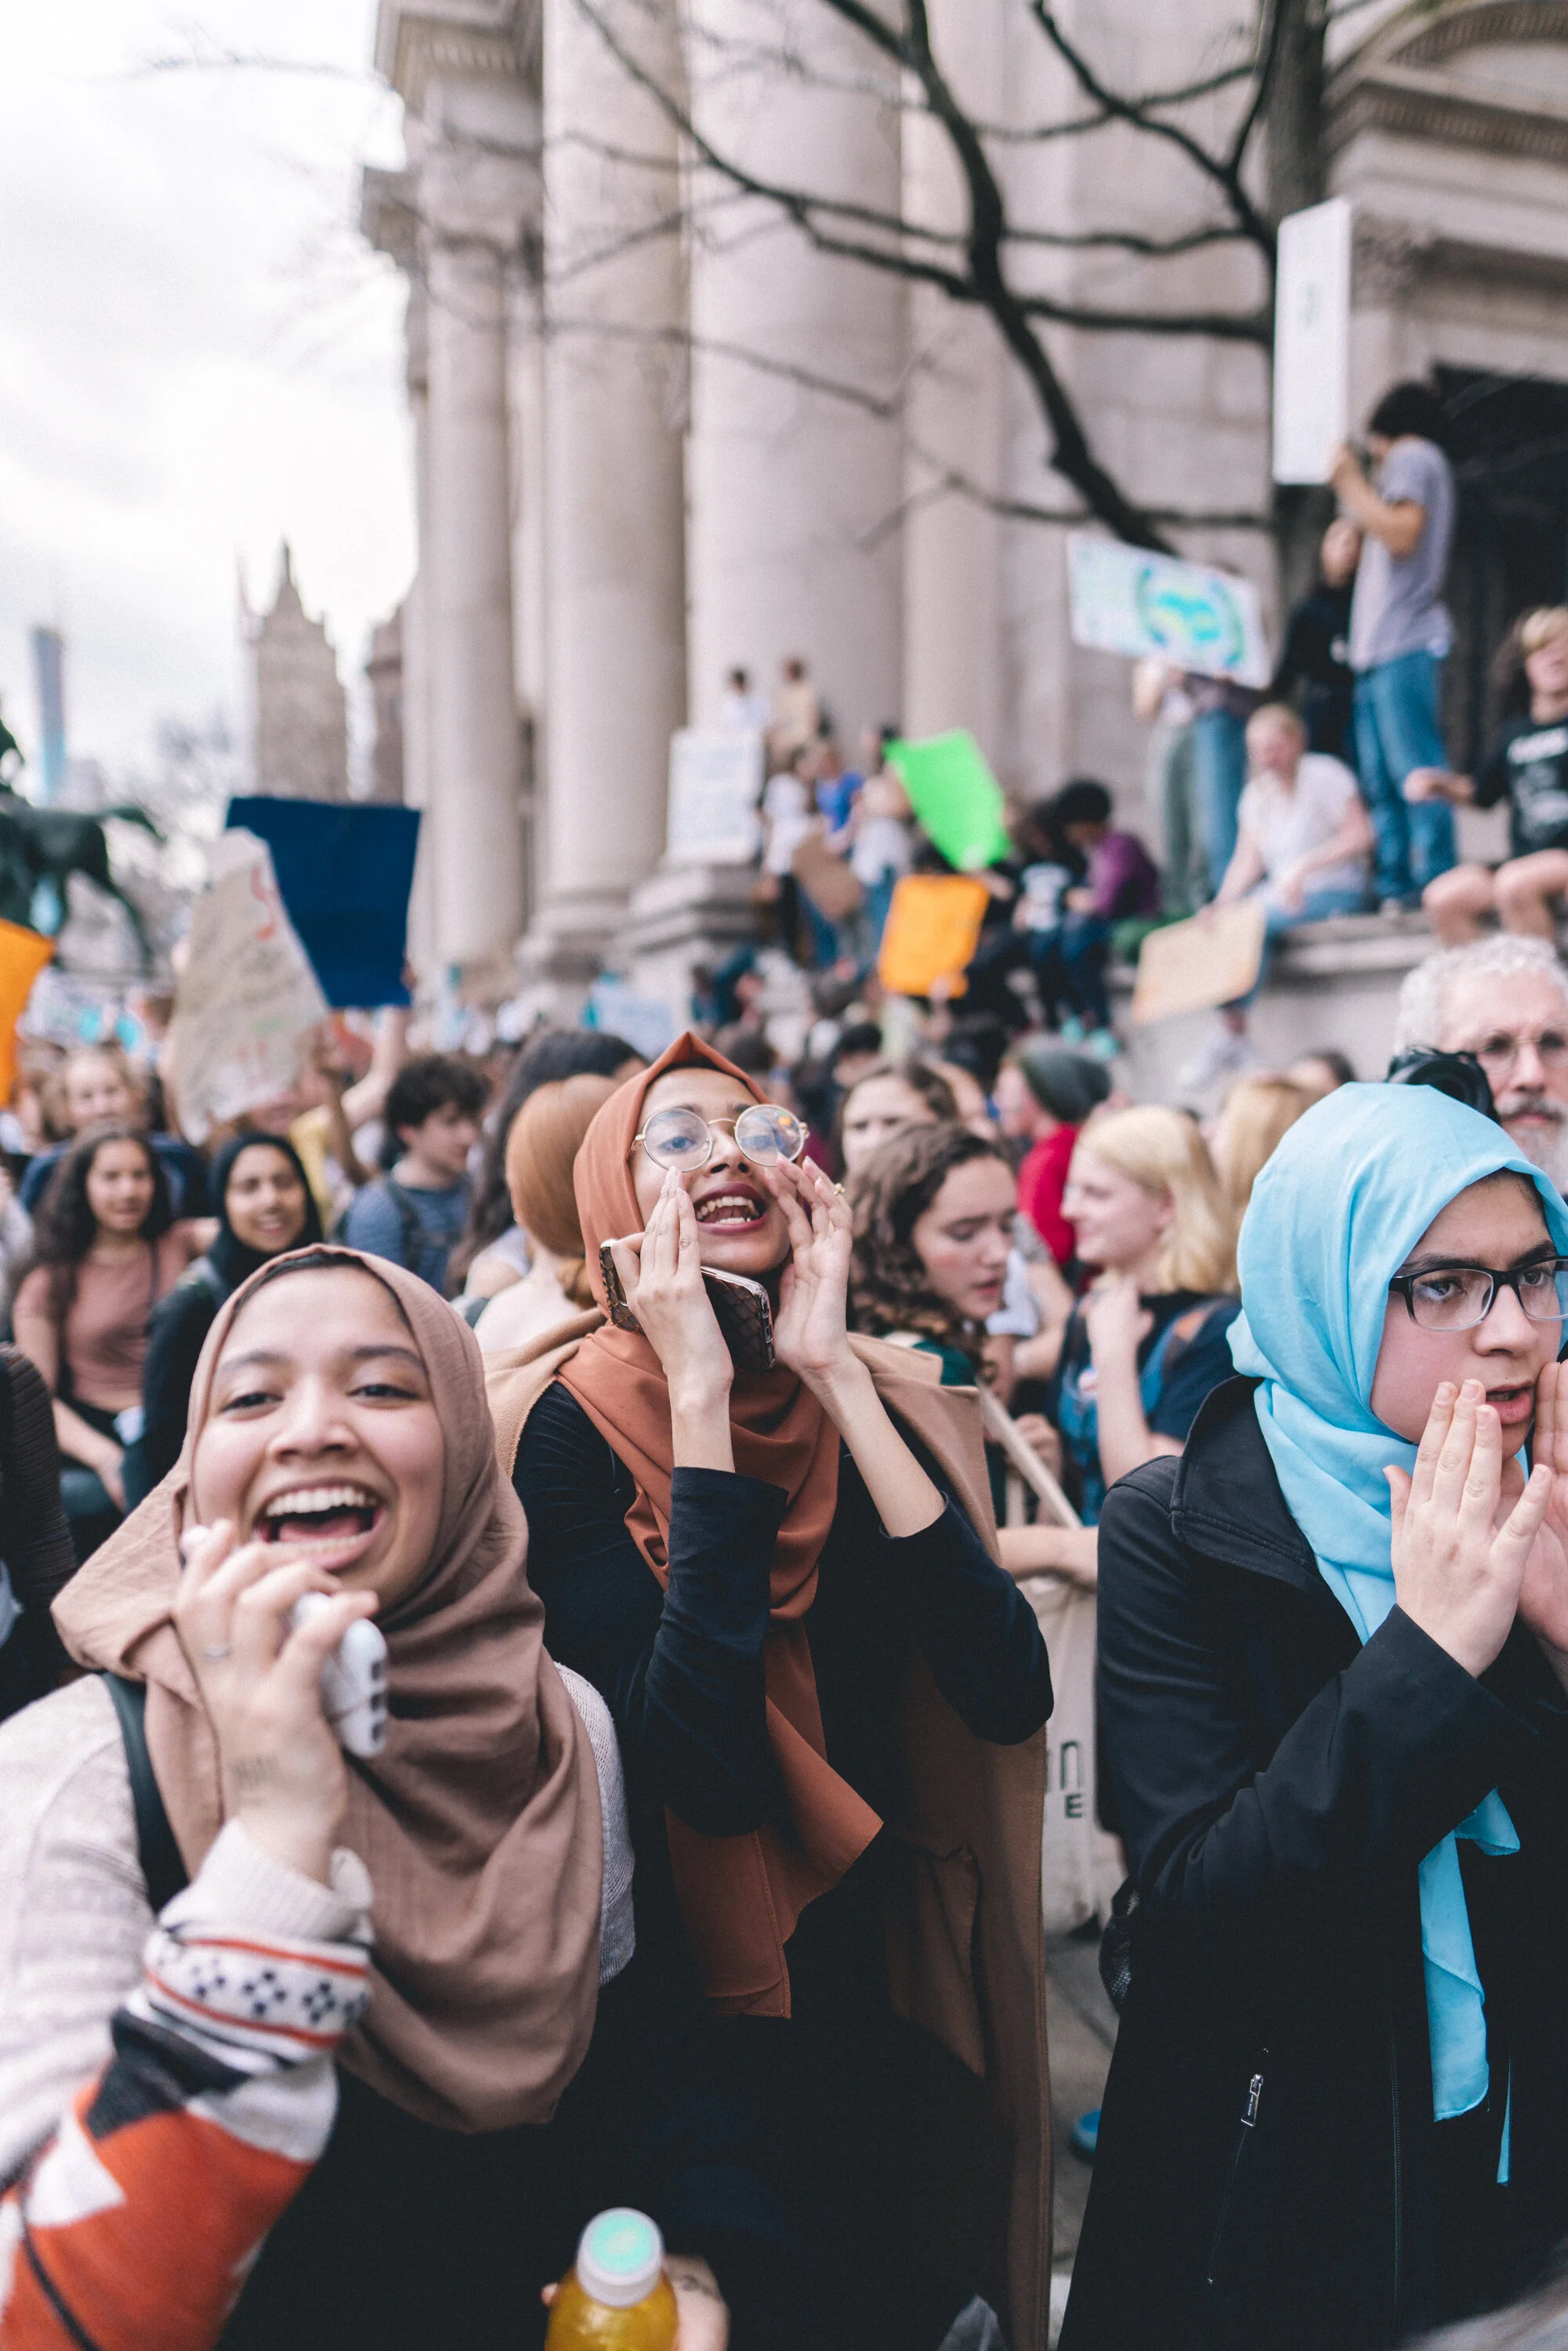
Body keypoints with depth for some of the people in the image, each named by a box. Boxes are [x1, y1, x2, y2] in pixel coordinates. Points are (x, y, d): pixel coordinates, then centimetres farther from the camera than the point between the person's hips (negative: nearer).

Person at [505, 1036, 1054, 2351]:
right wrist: (701, 1393, -29)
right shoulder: (569, 1424, -15)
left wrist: (835, 1375, -23)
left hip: (885, 2008, 4)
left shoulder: (878, 1404, -5)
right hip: (688, 2036, -3)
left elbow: (1009, 1697, -21)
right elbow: (708, 1770, -28)